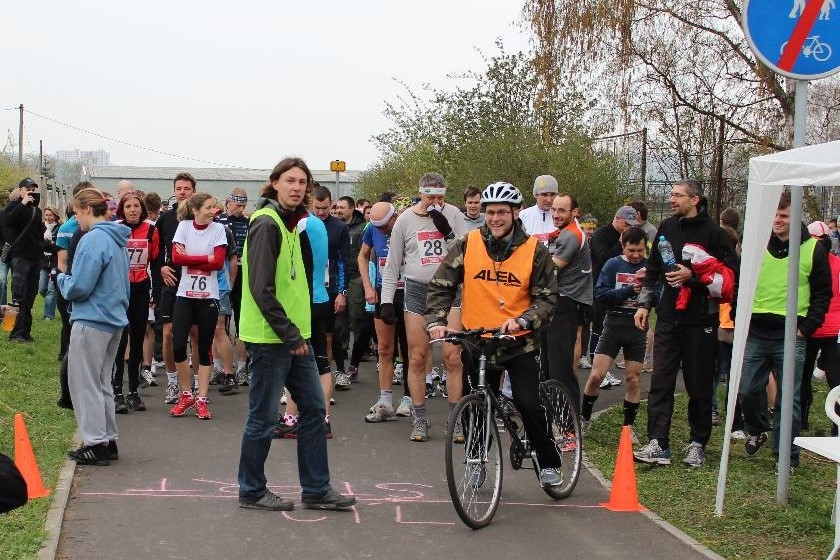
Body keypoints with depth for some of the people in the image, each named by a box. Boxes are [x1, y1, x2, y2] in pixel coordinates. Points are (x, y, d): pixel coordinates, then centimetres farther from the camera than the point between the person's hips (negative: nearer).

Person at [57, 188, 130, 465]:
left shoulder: (93, 240, -17)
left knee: (85, 383, 1)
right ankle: (108, 440, 21)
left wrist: (61, 279, 1)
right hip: (115, 319, 9)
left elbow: (79, 287, -19)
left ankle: (95, 443, 3)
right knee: (102, 382, 16)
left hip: (92, 321, -9)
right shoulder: (117, 240, 11)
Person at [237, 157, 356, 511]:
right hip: (270, 337, -9)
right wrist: (290, 335, -18)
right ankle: (252, 492, 16)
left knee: (313, 408, 11)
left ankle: (316, 489, 18)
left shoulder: (290, 222, 15)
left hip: (294, 336, 9)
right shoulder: (266, 223, -14)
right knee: (264, 417, 2)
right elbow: (261, 289, -20)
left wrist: (297, 332, 14)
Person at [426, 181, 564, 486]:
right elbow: (440, 286, 1)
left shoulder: (533, 250, -5)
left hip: (518, 341, -2)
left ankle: (549, 463, 8)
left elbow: (548, 297, -3)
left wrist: (522, 321, -20)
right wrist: (436, 321, -14)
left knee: (528, 404, -12)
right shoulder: (468, 245, -2)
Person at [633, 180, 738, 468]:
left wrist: (693, 276, -18)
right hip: (668, 317, 5)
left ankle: (697, 444, 17)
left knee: (699, 386, 5)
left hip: (700, 321, -4)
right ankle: (657, 444, -4)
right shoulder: (667, 228, 11)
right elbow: (653, 270, 20)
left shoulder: (713, 233, -7)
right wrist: (643, 304, 15)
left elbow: (731, 273, -11)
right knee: (660, 381, -3)